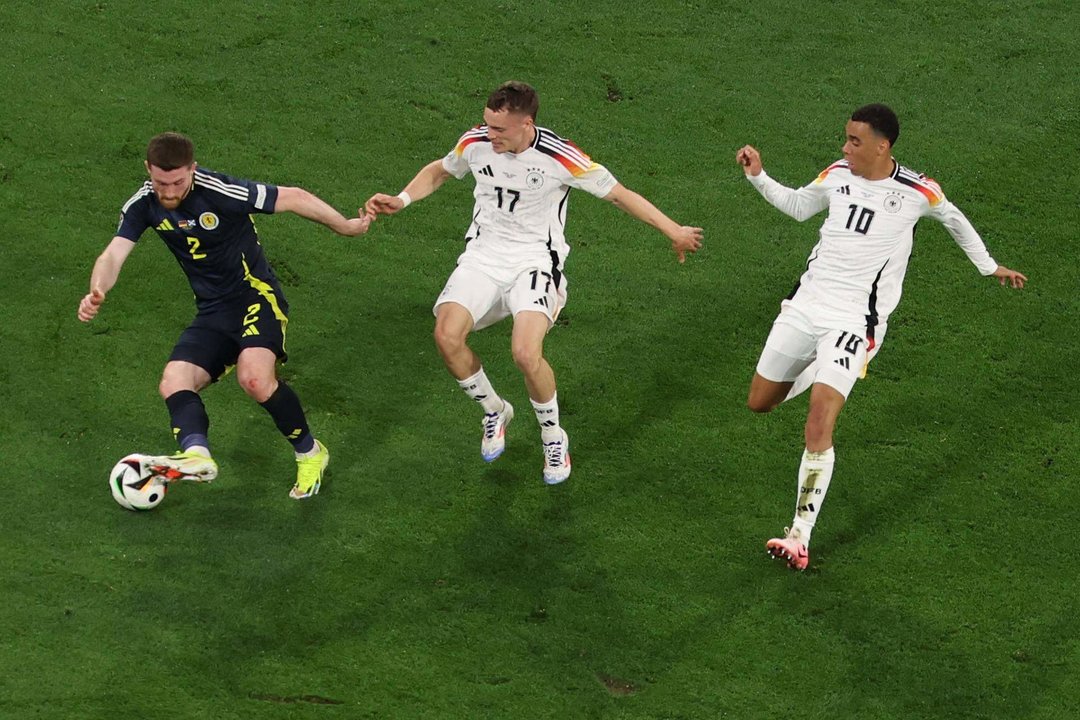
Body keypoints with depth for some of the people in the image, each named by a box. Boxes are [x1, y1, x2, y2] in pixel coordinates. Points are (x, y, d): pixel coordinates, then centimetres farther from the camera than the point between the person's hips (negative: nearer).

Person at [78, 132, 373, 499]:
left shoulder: (220, 193, -22)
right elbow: (114, 255, -15)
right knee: (173, 384, -15)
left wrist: (346, 226, -3)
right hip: (213, 313, 6)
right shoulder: (143, 204, -6)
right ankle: (196, 453, -42)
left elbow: (292, 197, -12)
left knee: (254, 377, -30)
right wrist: (97, 292, -38)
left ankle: (309, 452, -9)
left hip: (256, 297, -6)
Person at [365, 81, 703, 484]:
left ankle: (553, 437, 5)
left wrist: (673, 231, -3)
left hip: (535, 258, -4)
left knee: (526, 354, -27)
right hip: (483, 254, 4)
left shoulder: (559, 157, -16)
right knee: (447, 335, -22)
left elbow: (618, 194, -5)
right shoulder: (476, 142, -5)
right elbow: (440, 170, 18)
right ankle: (494, 411, 9)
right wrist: (401, 200, 3)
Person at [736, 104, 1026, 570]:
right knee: (759, 403, 13)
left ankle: (800, 538, -16)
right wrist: (758, 177, 9)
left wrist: (989, 267, 25)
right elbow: (798, 206, 23)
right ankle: (820, 372, 46)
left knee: (818, 427, -19)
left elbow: (955, 220, 13)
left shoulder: (917, 192, -9)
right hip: (806, 303, 5)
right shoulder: (838, 175, 3)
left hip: (853, 320, -5)